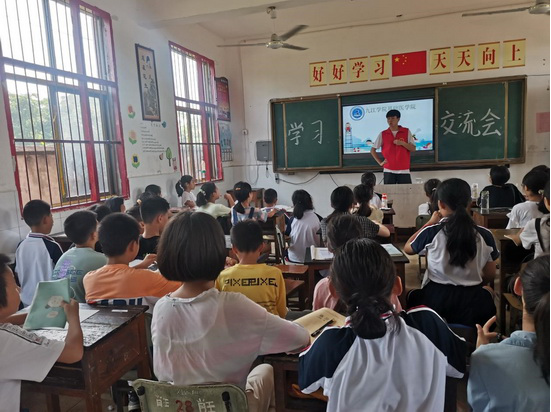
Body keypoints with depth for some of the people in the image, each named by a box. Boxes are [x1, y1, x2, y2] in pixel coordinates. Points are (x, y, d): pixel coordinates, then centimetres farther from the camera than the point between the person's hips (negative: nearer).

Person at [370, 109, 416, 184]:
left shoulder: (407, 132, 5)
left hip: (404, 170, 0)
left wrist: (402, 143, -13)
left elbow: (413, 149, 3)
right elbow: (373, 150, 10)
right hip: (388, 171, 0)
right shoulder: (382, 134, 6)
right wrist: (380, 162, 2)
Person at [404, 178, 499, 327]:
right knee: (487, 292, 37)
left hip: (436, 297, -2)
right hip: (471, 300, 3)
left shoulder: (432, 232, -14)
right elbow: (490, 275, 4)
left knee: (412, 296, 31)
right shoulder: (484, 234, -7)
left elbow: (407, 249, 7)